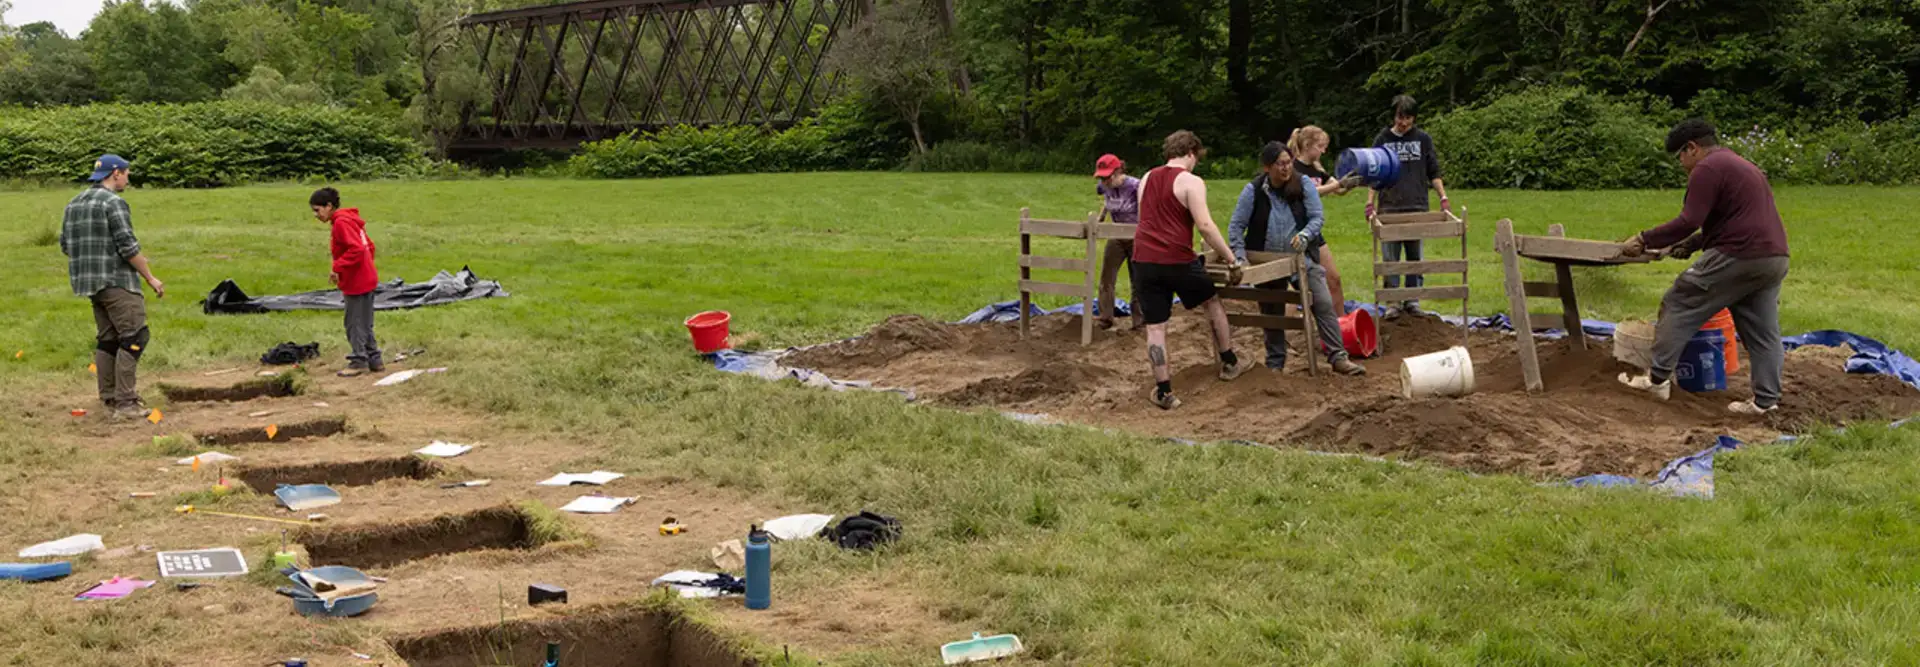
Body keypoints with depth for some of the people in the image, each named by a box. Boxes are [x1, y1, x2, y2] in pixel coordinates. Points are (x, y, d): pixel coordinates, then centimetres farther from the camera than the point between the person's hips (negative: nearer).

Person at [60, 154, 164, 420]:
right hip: (117, 281, -9)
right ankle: (125, 403, -12)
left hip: (90, 282, 9)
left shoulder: (74, 204, 14)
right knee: (134, 338, -8)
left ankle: (109, 398, 17)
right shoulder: (114, 203, -13)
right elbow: (128, 246, -17)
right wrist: (150, 278, -9)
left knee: (107, 339, 15)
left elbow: (66, 246, 15)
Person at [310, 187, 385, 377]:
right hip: (366, 279, 10)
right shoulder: (350, 219, 13)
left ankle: (359, 362, 5)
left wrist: (338, 267, -21)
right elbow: (369, 246, 18)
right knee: (364, 324, 16)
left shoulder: (341, 223, -17)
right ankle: (374, 360, 21)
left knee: (355, 324, -1)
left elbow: (356, 249, -27)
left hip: (356, 283, -10)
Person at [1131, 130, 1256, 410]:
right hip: (1176, 260, -4)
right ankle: (1229, 363, 32)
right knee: (1213, 303, 21)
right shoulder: (1190, 182, -5)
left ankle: (1163, 391, 7)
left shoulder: (1147, 179, 15)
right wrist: (1232, 259, -9)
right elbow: (1205, 225, -15)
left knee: (1155, 327, 7)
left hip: (1143, 260, 4)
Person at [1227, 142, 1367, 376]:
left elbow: (1318, 217, -9)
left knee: (1324, 304, -9)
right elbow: (1236, 226, -7)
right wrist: (1239, 256, -18)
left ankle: (1338, 358, -4)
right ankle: (1275, 364, 25)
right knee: (1272, 313, 11)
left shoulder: (1303, 183, -8)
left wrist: (1304, 235, -29)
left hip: (1301, 257, 0)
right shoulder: (1254, 190, -9)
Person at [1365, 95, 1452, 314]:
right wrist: (1370, 204, -3)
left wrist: (1443, 198, -1)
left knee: (1416, 257, 5)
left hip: (1417, 208, 1)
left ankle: (1413, 301, 13)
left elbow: (1434, 173, 9)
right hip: (1389, 208, -1)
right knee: (1391, 259, 1)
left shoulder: (1423, 139, 7)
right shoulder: (1383, 140, 6)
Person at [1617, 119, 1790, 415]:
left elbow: (1689, 222, -16)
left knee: (1679, 304, 1)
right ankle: (1766, 400, 10)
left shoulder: (1707, 169, -7)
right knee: (1762, 331, 11)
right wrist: (1690, 245, 26)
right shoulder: (1741, 166, 26)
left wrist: (1644, 240, -11)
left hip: (1738, 257, -9)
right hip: (1775, 258, 10)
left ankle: (1658, 378, 2)